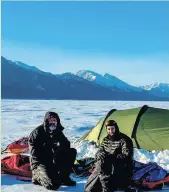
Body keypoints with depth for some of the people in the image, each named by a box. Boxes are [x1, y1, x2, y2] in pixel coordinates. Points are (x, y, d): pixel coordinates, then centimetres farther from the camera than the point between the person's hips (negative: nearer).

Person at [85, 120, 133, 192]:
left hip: (122, 169, -6)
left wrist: (111, 157, -25)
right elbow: (99, 151, 11)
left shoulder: (124, 140, -10)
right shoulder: (106, 139, 10)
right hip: (108, 167, 6)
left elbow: (126, 156, -18)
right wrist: (100, 155, -14)